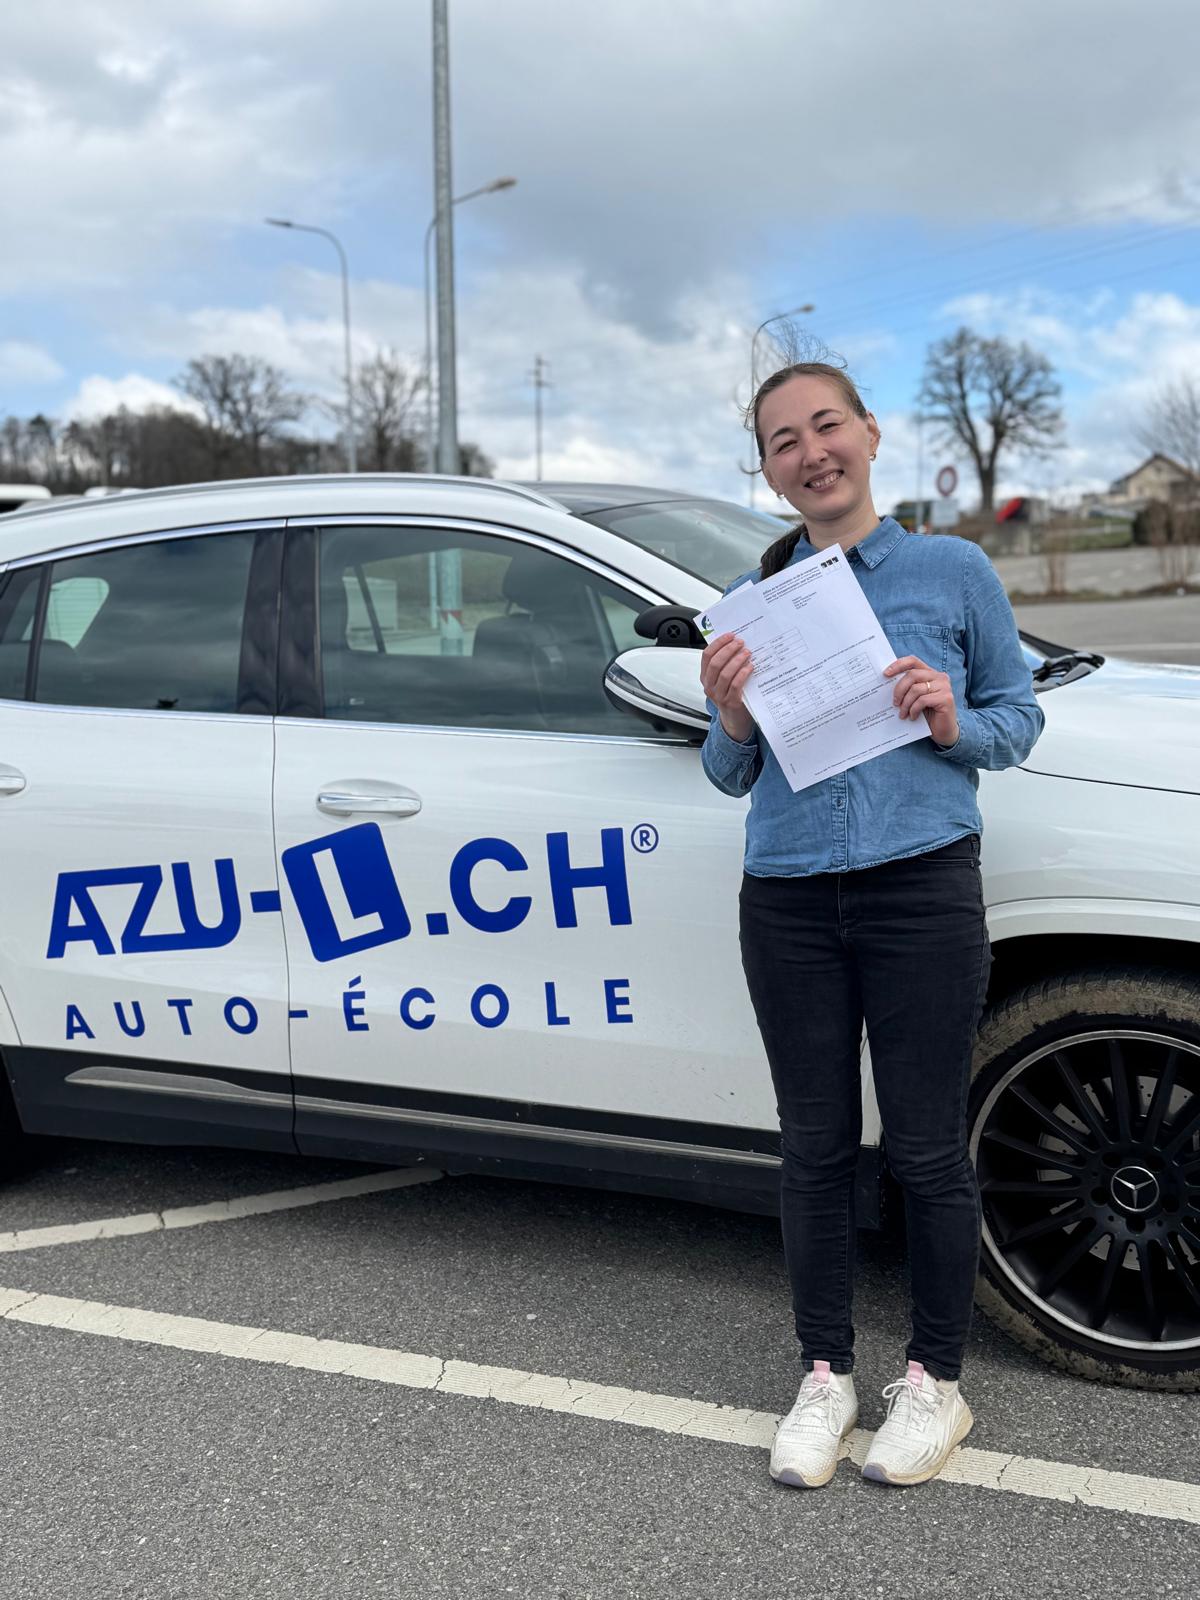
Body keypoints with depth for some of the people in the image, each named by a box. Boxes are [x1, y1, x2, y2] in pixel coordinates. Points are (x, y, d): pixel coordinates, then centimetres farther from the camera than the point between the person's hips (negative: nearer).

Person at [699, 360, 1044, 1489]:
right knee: (816, 1148, 11)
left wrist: (954, 722, -13)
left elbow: (1020, 717, 8)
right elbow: (733, 775, 13)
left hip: (922, 888, -2)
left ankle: (934, 1380, 25)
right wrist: (730, 718, -8)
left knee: (926, 1147, 5)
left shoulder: (952, 571, 3)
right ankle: (825, 1375, 27)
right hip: (789, 900, 3)